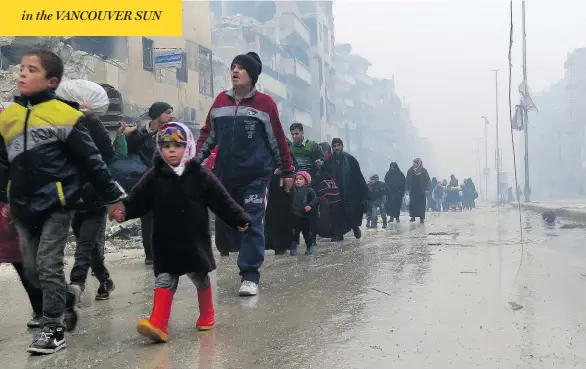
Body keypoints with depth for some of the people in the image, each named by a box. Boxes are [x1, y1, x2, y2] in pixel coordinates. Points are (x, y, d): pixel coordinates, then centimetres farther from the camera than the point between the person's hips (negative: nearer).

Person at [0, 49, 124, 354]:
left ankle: (54, 329, 8)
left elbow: (91, 161, -7)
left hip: (56, 203, -6)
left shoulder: (65, 115, -10)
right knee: (31, 269, 12)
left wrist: (112, 197, -4)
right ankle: (67, 297, 39)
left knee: (48, 265, -5)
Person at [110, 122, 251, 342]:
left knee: (200, 277, 13)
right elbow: (138, 200, -3)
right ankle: (158, 325, -13)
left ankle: (207, 316, 33)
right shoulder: (154, 177, -1)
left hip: (196, 241, 0)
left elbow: (222, 201, -2)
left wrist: (239, 219, -6)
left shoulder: (200, 175, -4)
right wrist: (124, 210, -22)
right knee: (164, 280, -5)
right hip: (165, 243, 0)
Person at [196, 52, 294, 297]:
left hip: (255, 174, -5)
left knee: (252, 223, -6)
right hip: (225, 175, 5)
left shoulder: (264, 103, -2)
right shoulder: (220, 101, 9)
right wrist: (196, 160, 3)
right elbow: (208, 134, 14)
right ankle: (252, 255, 31)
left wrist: (287, 171, 4)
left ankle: (250, 277, -2)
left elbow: (278, 139, 3)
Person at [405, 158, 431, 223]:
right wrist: (407, 189, -1)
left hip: (421, 191, -2)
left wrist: (426, 190, -8)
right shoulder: (410, 171, 2)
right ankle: (413, 216, 12)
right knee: (412, 204, 2)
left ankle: (422, 218, 3)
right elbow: (407, 180, 4)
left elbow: (428, 181, -2)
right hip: (413, 190, 2)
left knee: (421, 204, -1)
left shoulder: (424, 171, -2)